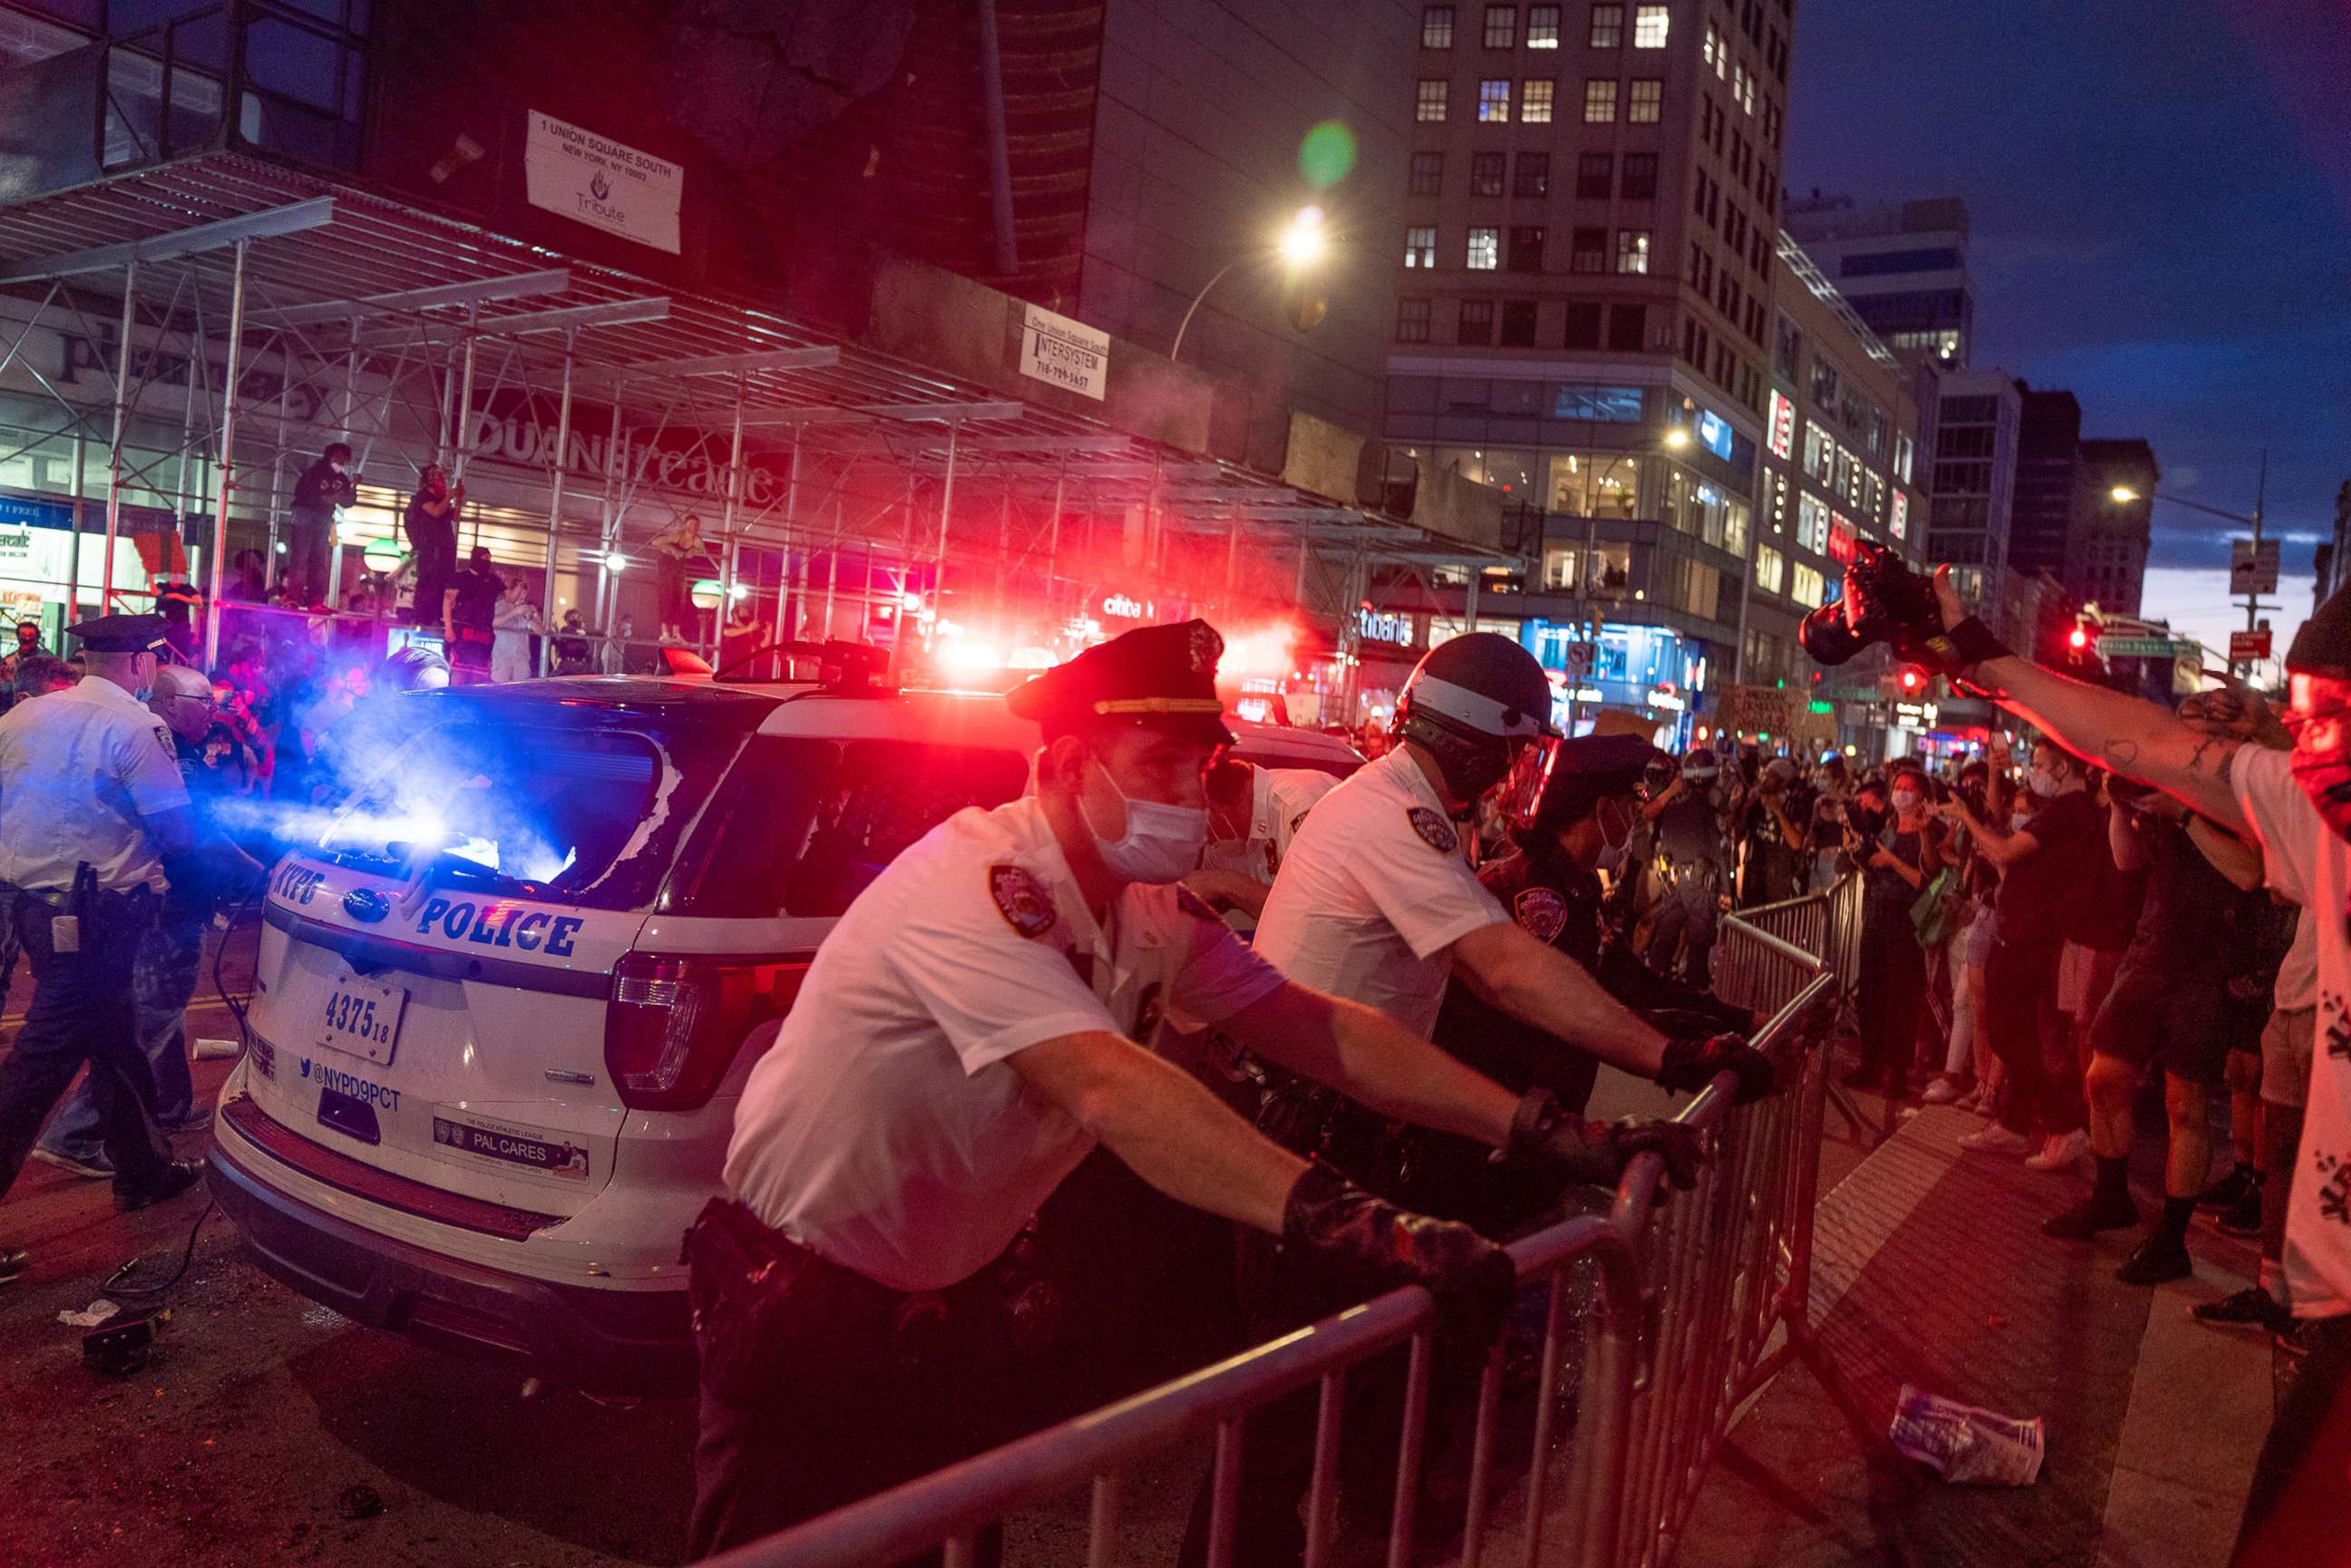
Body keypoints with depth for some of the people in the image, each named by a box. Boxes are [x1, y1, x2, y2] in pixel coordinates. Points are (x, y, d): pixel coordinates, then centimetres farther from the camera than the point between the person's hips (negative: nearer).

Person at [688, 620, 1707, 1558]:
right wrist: (1352, 1225, -51)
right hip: (805, 1310, -7)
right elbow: (1110, 1086, -43)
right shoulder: (974, 882, -30)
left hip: (954, 1300, 7)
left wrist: (1546, 1133, -15)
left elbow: (1324, 1031, -7)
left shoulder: (1154, 914, -5)